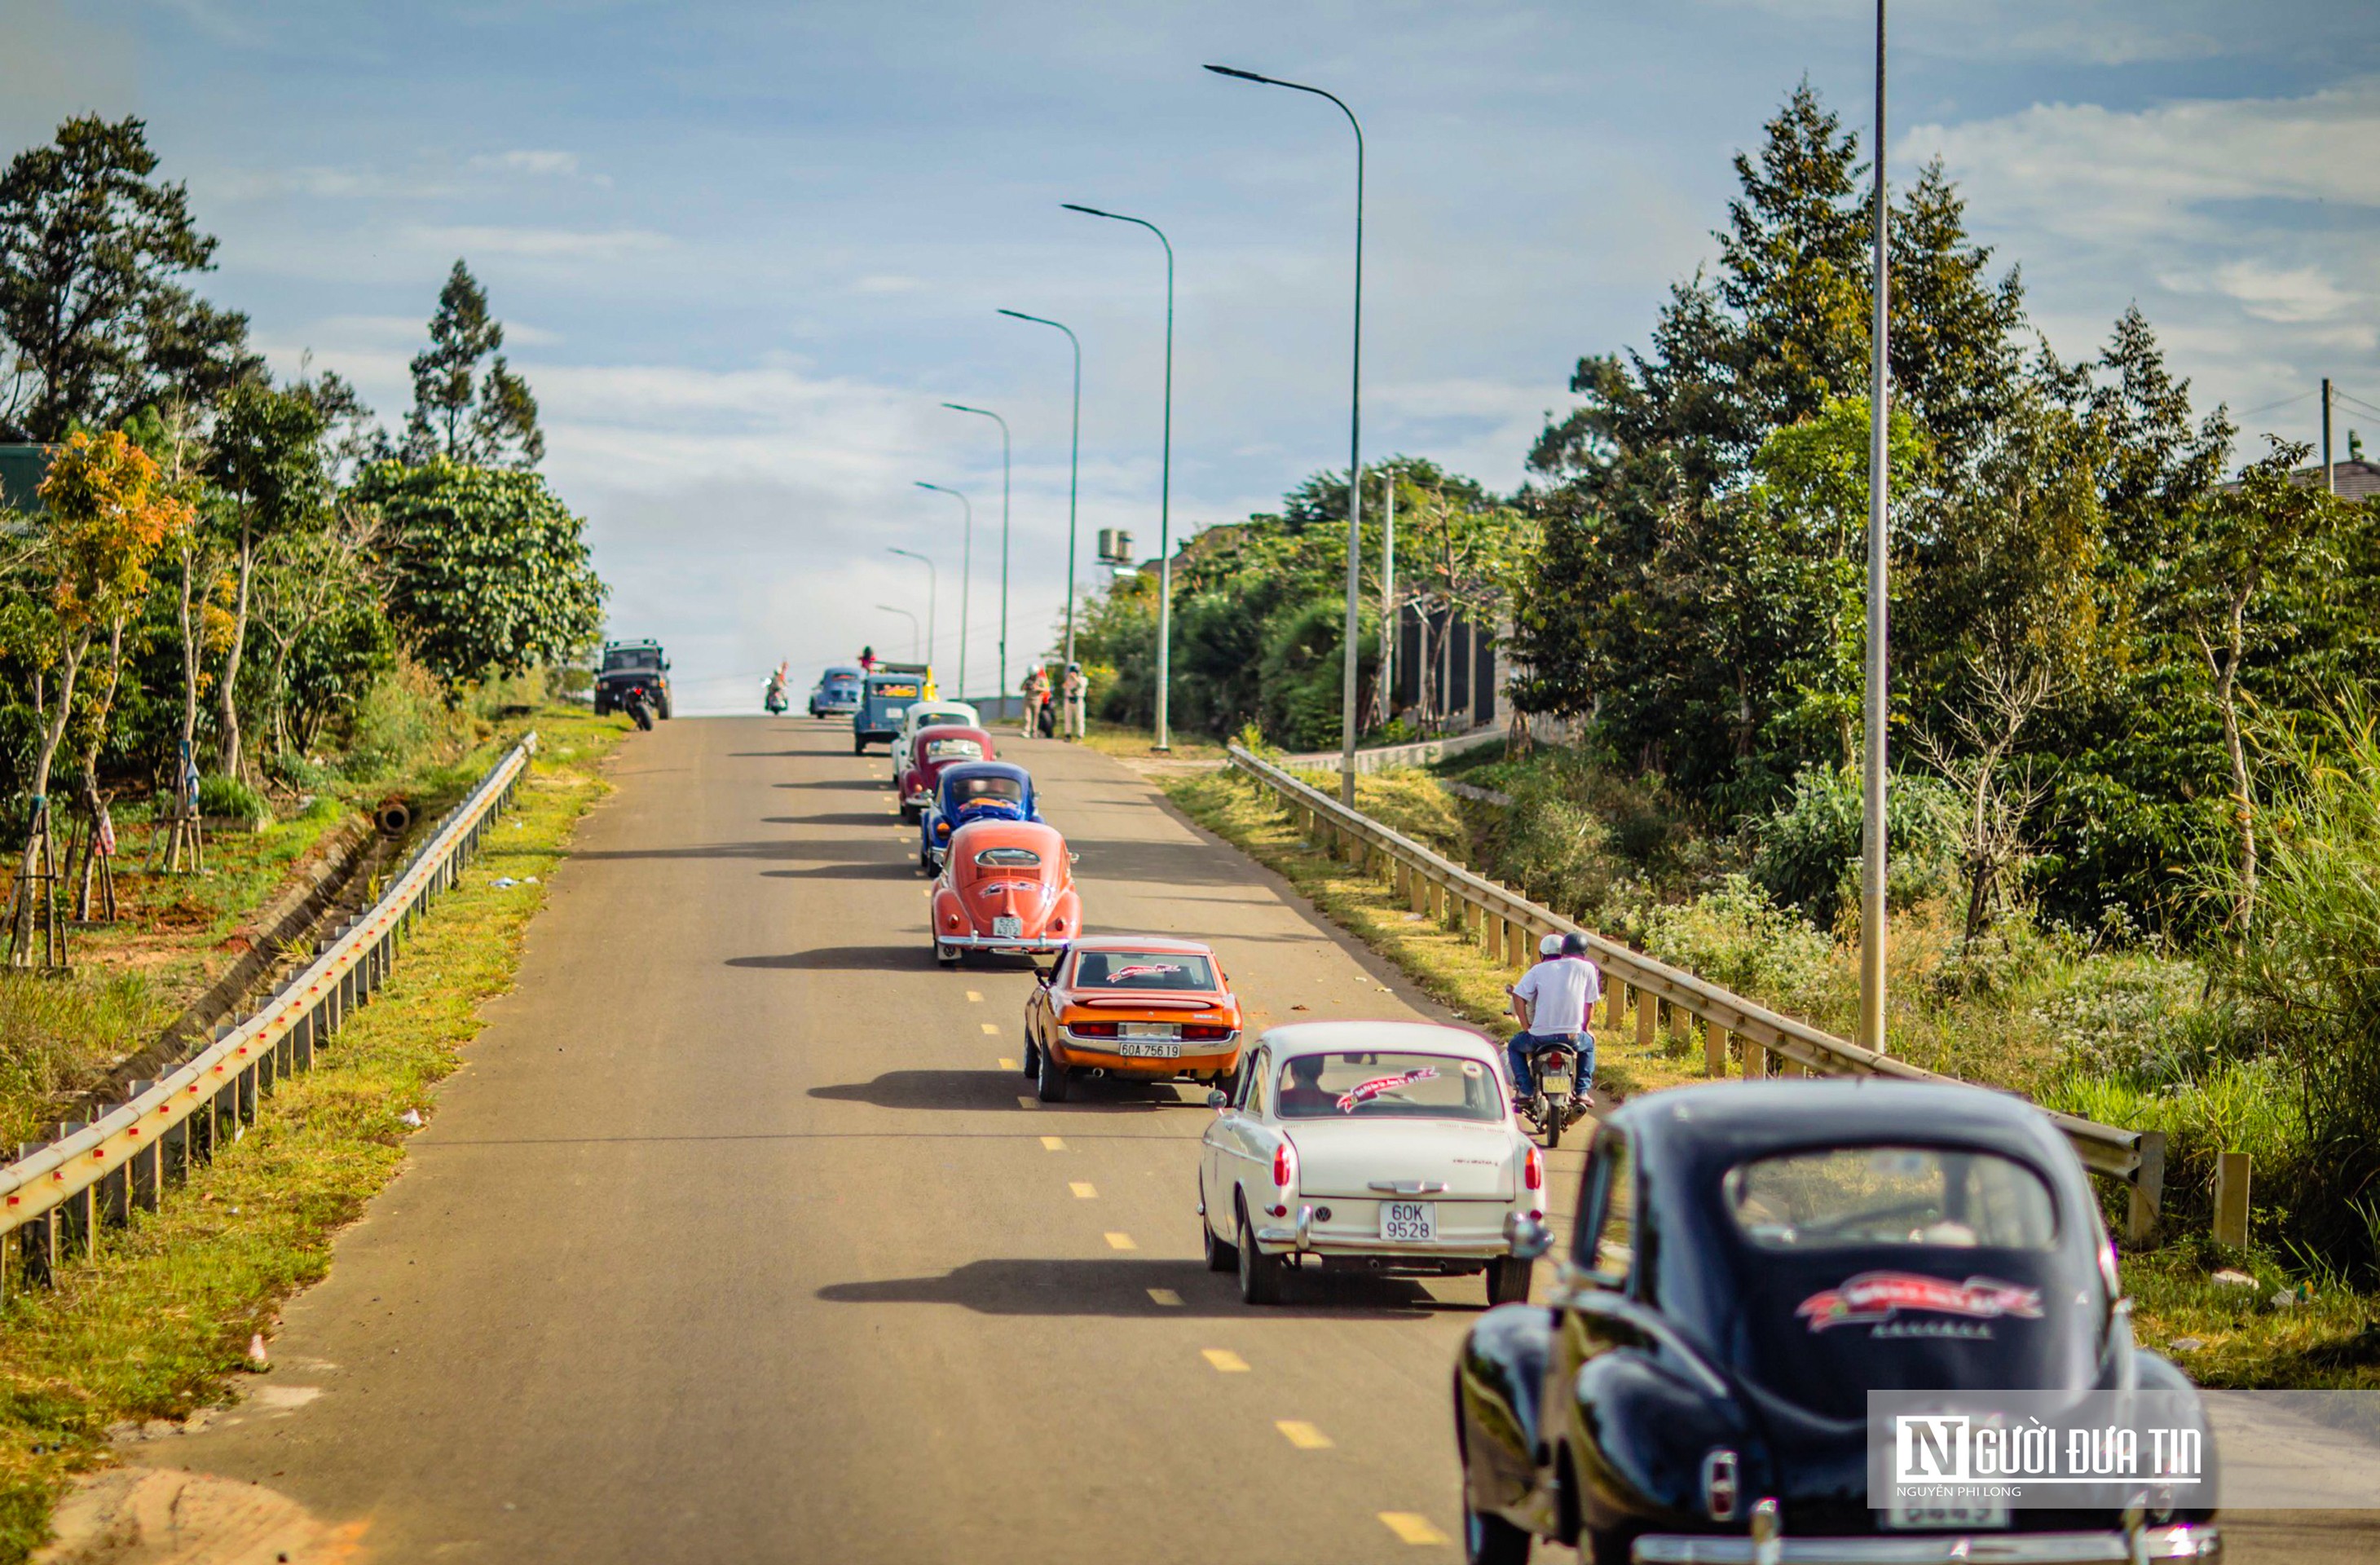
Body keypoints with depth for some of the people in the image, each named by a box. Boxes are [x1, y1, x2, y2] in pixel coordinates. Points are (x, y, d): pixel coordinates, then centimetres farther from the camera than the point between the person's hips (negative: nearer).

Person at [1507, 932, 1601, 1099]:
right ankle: (1582, 1091, 21)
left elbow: (1518, 997, -4)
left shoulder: (1538, 970, 4)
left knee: (1514, 1047, 29)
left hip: (1541, 1034, -1)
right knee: (1589, 1044, 35)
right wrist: (1584, 1029, 22)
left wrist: (1527, 1028, 4)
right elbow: (1590, 1004, 7)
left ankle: (1526, 1090, 10)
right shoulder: (1587, 968, 2)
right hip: (1572, 1037, 1)